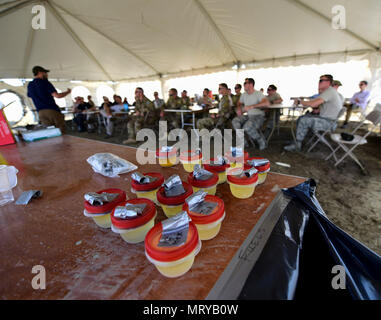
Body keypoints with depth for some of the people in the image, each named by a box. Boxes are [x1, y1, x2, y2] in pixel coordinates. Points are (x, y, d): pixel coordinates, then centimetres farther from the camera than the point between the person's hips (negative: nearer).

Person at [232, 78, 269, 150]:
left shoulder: (258, 93, -10)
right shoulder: (244, 95, 13)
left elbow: (267, 103, -27)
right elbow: (239, 103, 31)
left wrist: (251, 106, -31)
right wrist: (239, 108, 5)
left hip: (258, 116, -6)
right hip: (248, 116, 7)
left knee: (247, 126, -35)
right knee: (235, 121, -19)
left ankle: (261, 141, -10)